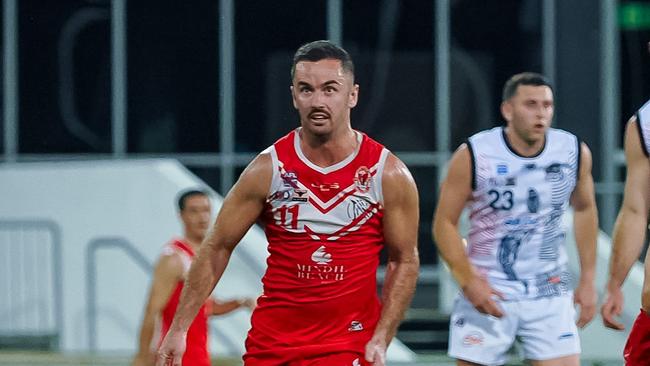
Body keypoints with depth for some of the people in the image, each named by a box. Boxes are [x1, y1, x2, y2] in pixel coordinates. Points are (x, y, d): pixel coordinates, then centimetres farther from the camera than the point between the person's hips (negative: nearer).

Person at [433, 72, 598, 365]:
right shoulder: (472, 157, -12)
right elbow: (445, 223, -6)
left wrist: (587, 280, 13)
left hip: (550, 295, 2)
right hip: (486, 294, -2)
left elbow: (585, 209, 15)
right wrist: (468, 281, -16)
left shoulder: (575, 153, -2)